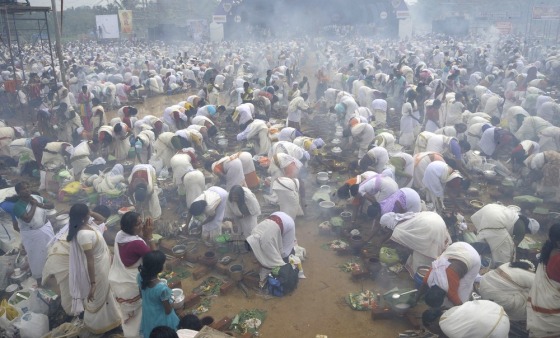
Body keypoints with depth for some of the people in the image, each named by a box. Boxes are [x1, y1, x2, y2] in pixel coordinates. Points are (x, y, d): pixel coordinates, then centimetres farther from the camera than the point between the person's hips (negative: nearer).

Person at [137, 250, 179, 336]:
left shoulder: (140, 277, -23)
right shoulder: (162, 287, -41)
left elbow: (142, 295, -1)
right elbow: (168, 311, -24)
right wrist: (170, 299, -7)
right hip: (161, 320, -5)